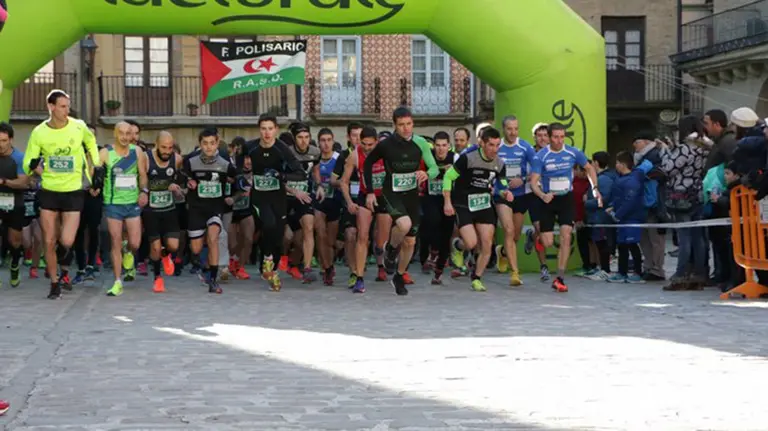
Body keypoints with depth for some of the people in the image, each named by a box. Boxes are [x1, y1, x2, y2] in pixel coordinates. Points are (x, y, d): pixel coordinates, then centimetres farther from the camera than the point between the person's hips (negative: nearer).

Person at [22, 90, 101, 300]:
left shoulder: (79, 127, -7)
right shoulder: (39, 133, -7)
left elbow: (91, 142, 16)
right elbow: (27, 164, -2)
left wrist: (97, 166, 11)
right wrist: (34, 166, -24)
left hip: (73, 192, -1)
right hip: (48, 192, 1)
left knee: (67, 241, -11)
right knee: (49, 242, 3)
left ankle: (64, 271, 20)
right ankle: (54, 284, 19)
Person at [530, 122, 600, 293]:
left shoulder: (573, 153, -6)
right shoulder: (540, 156, -13)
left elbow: (589, 168, 11)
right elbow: (533, 182, -15)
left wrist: (595, 188, -1)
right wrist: (542, 195, -35)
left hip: (566, 199, 2)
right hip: (548, 200, -1)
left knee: (566, 236, -14)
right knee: (548, 243, -5)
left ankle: (560, 278, -7)